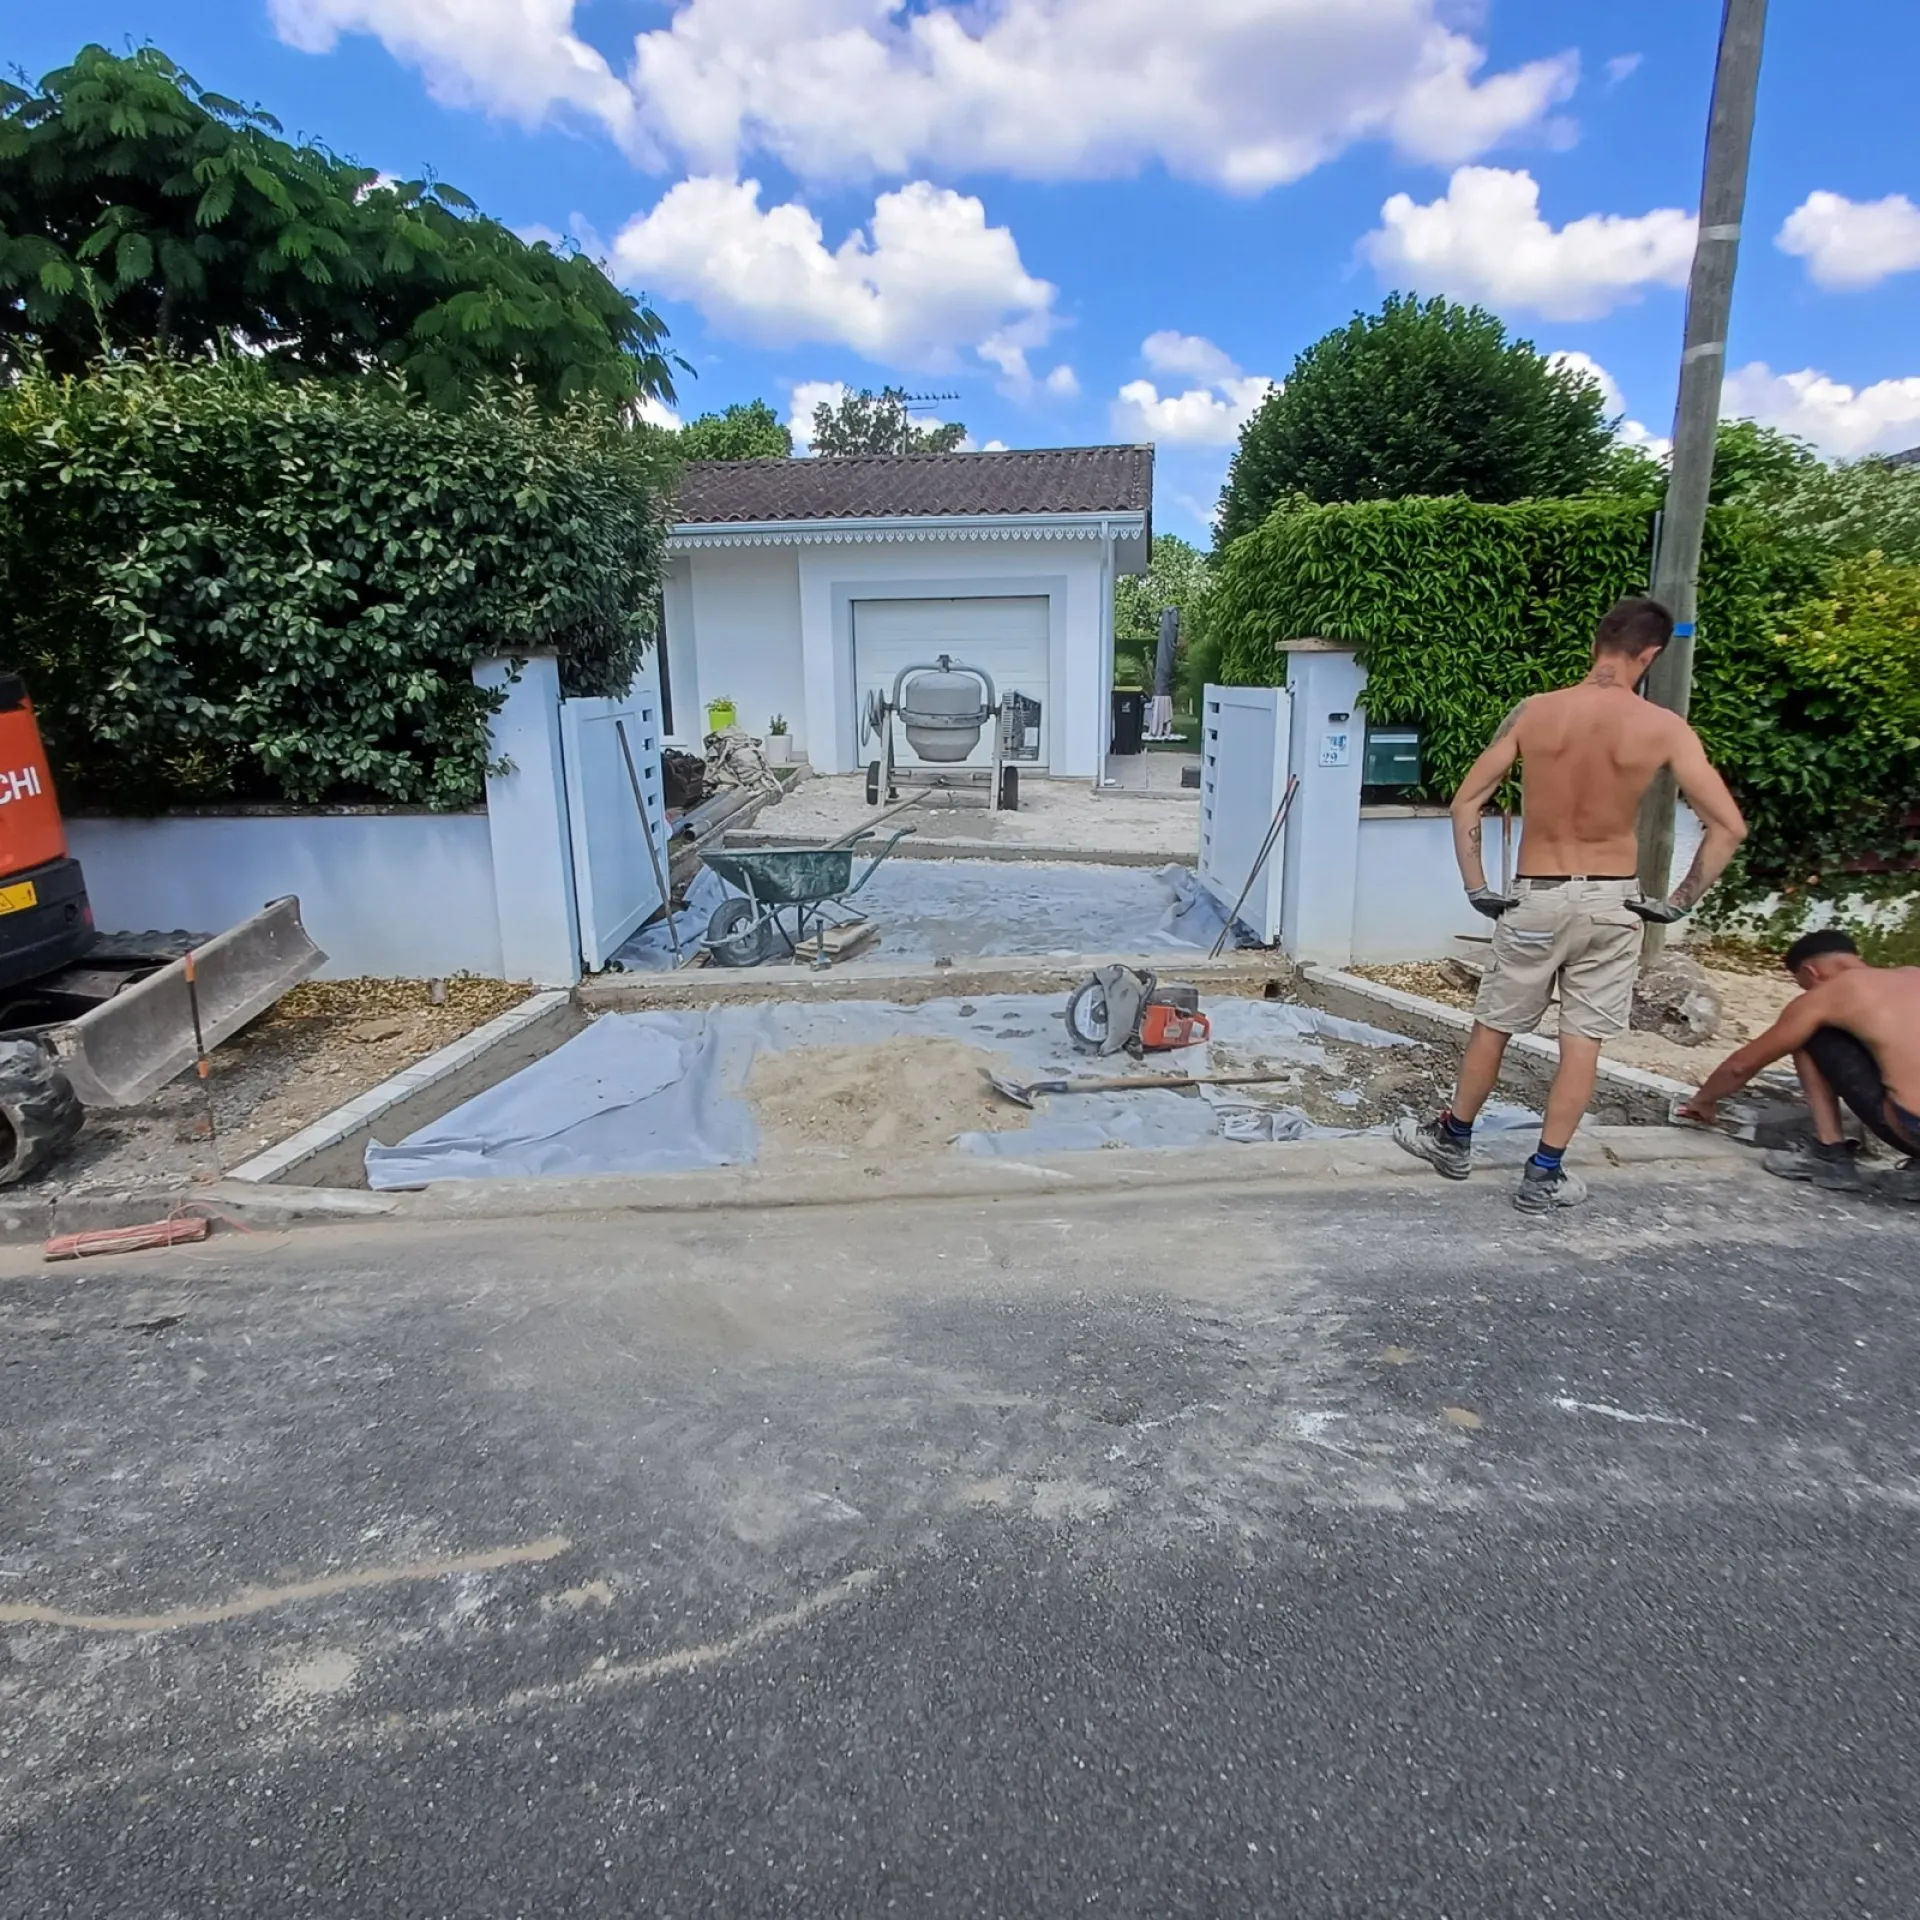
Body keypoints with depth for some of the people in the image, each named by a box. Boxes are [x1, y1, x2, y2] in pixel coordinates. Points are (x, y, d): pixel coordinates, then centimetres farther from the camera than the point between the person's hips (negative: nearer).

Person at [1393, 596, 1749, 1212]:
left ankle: (1453, 1140, 31)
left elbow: (1465, 802, -4)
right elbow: (1729, 826, -9)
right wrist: (1680, 902, 0)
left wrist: (1477, 889, 1)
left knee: (1494, 1024, 15)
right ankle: (1544, 1175, 14)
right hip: (1612, 902, 0)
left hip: (1537, 899, 0)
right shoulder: (1664, 729, -7)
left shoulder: (1532, 713, -5)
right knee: (1583, 1040, 9)